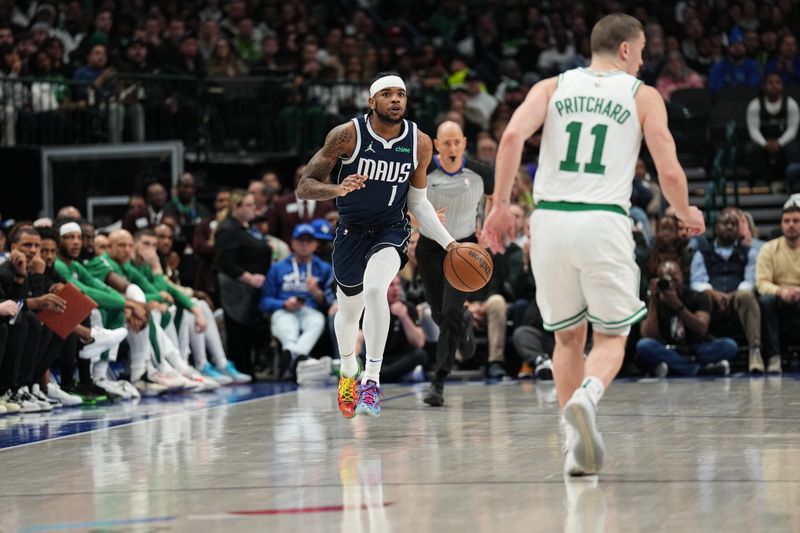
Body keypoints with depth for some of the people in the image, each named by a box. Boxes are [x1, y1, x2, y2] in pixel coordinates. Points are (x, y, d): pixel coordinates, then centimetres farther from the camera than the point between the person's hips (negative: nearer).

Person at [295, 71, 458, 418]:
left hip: (391, 231, 0)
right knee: (349, 310, 16)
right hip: (351, 232, 0)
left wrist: (448, 242, -2)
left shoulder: (419, 143, -7)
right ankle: (348, 372, 47)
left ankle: (372, 379, -23)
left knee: (375, 289, -30)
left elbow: (418, 202, 7)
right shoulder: (347, 135, -17)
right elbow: (304, 187, -15)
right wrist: (337, 190, -36)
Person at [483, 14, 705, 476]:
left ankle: (576, 443, 10)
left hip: (550, 219, 3)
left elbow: (513, 135, -5)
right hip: (604, 222, -3)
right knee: (611, 337, 9)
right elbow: (670, 172, 1)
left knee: (568, 337, 18)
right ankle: (587, 396, -23)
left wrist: (501, 205, 0)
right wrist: (687, 214, 20)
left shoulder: (552, 87, 13)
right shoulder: (643, 96, 8)